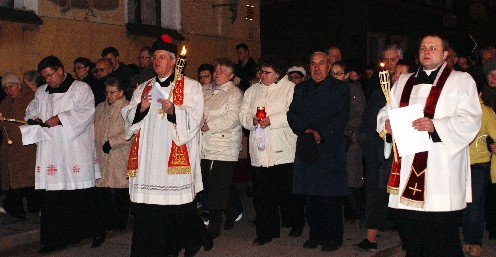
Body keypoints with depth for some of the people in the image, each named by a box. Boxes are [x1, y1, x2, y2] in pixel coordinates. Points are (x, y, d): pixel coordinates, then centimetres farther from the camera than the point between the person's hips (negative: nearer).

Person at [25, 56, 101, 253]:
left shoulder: (81, 89, 2)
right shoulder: (41, 92, 19)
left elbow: (86, 112, -9)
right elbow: (31, 111, 26)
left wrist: (60, 118, -16)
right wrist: (34, 119, 3)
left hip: (75, 152, -4)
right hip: (49, 153, 5)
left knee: (80, 196, -3)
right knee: (51, 197, -1)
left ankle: (93, 230, 12)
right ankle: (54, 239, 6)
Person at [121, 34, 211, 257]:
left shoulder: (190, 87, 6)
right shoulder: (143, 89, 19)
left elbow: (194, 118, -4)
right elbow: (128, 117, 15)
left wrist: (173, 110, -20)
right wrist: (140, 108, -6)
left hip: (176, 156, -4)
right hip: (148, 156, 4)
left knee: (178, 203, -2)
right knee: (147, 210, 0)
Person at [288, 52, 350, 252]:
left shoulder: (340, 88, 6)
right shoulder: (301, 89, 18)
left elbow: (342, 117, -4)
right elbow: (292, 114, 9)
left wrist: (321, 133, -14)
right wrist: (305, 131, -8)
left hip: (331, 148, -4)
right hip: (307, 147, 4)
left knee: (331, 195, -4)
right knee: (310, 195, 5)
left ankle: (333, 237, 6)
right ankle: (316, 234, 15)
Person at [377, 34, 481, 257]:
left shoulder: (461, 81, 6)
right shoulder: (403, 82, 21)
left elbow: (470, 121, -5)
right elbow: (385, 112, 19)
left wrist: (435, 126, -20)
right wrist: (387, 123, -4)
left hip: (442, 170, -4)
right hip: (407, 170, 4)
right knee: (410, 239, 5)